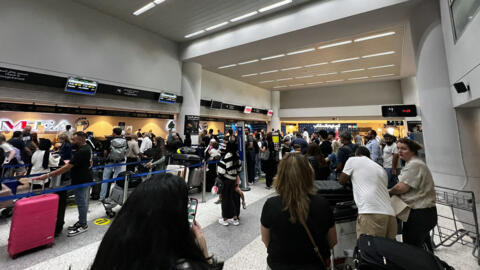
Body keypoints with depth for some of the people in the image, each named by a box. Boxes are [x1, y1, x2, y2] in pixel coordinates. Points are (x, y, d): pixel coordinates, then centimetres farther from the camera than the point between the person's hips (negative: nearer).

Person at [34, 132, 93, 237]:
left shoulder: (81, 152, -26)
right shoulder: (87, 148, 5)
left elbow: (67, 167, -28)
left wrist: (48, 175, -26)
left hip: (81, 180, -10)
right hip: (85, 179, 10)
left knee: (81, 202, 2)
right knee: (83, 201, 18)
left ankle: (83, 225, 15)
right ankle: (81, 221, 31)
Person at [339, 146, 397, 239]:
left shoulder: (353, 160, 7)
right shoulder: (381, 169, 22)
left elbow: (341, 181, 13)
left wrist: (353, 178, 34)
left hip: (370, 213, -7)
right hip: (390, 213, 7)